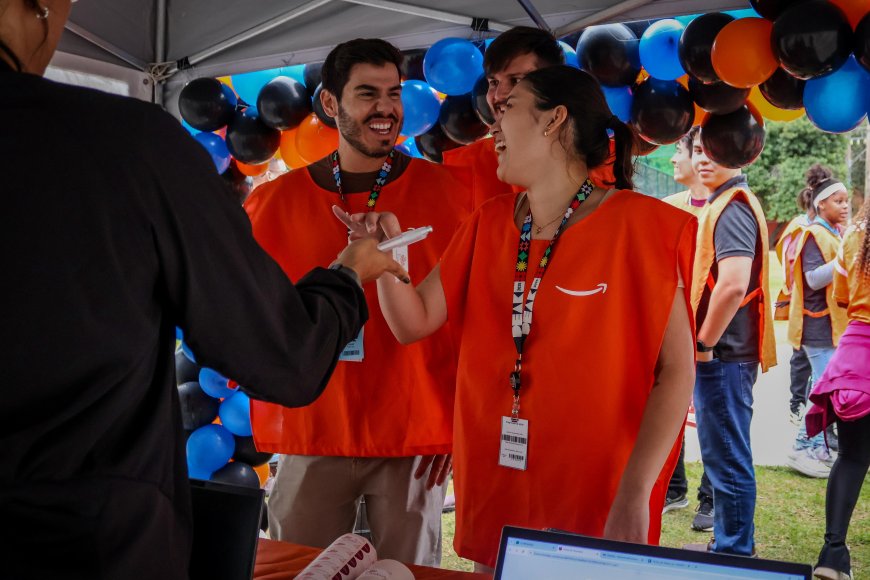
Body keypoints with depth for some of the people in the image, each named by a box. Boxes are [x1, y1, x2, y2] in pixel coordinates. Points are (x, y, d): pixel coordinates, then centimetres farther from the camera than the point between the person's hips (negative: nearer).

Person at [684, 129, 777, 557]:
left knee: (727, 458, -3)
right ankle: (729, 543, 30)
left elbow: (732, 284, -28)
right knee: (725, 455, 18)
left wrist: (705, 344, -18)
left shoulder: (732, 208, -15)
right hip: (723, 353, 11)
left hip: (722, 355, -11)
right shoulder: (721, 204, 16)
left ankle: (733, 554, 6)